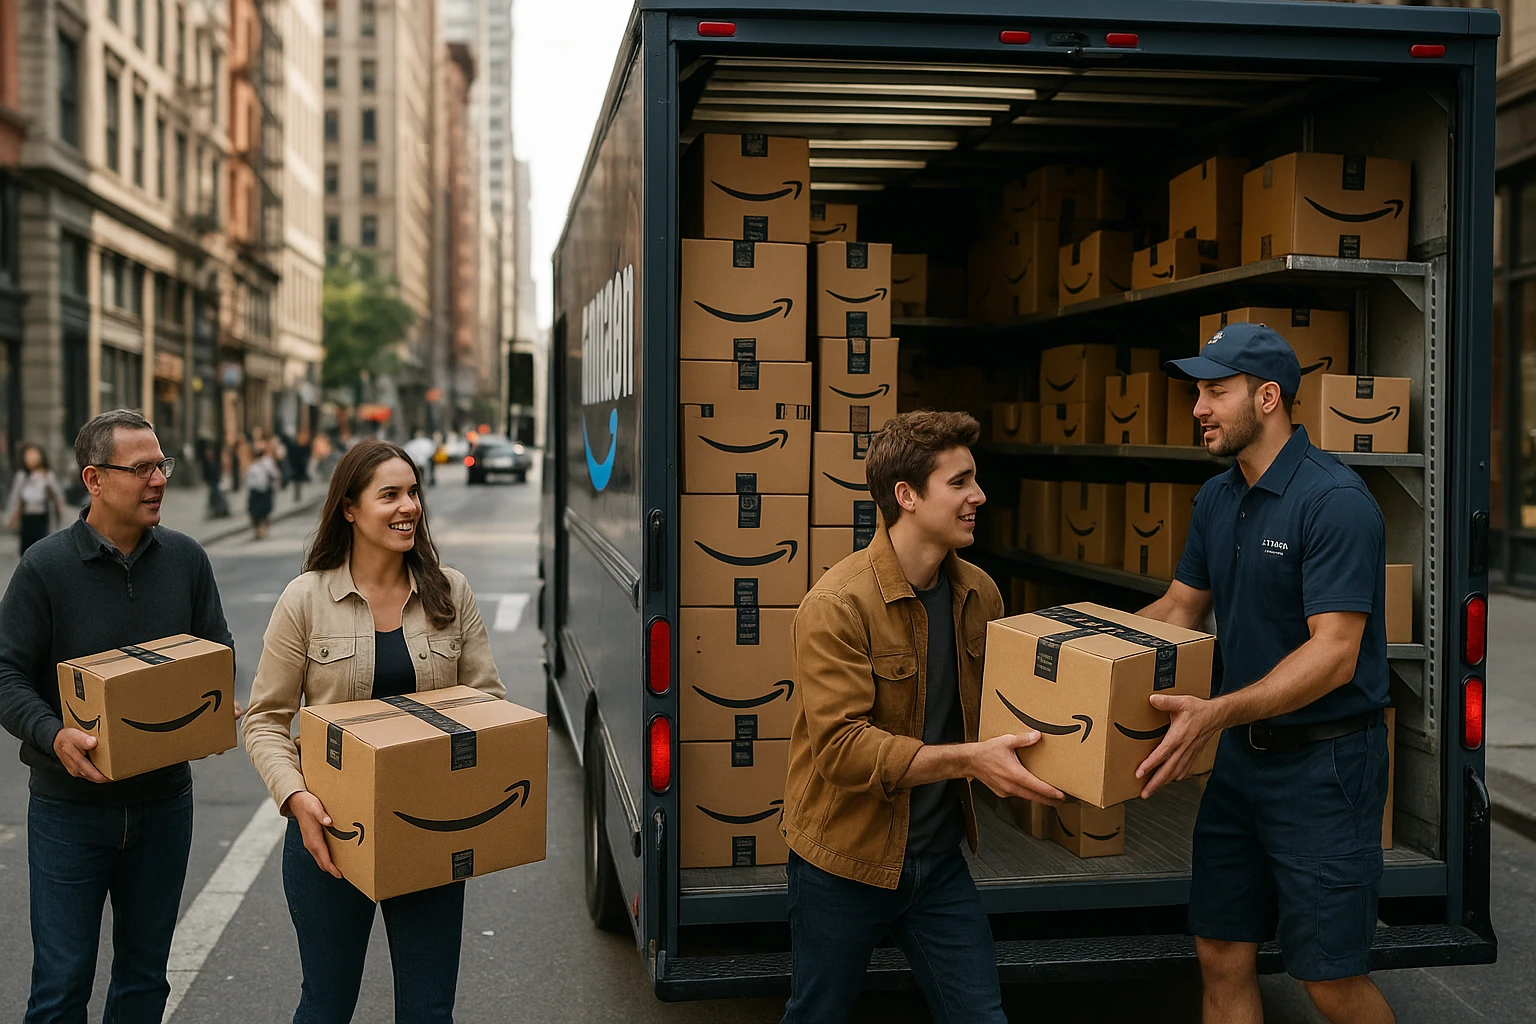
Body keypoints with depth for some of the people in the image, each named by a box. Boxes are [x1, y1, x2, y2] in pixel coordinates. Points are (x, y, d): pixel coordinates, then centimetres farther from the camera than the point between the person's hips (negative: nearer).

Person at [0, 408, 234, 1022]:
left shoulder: (186, 559, 2)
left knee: (145, 973, 15)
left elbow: (218, 652, 9)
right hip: (69, 805, -3)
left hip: (164, 798, 4)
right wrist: (54, 735, -27)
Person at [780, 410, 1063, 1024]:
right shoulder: (837, 605, -22)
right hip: (846, 860, -5)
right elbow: (840, 747, -28)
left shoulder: (979, 595, -1)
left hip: (939, 857, 5)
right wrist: (967, 759, -32)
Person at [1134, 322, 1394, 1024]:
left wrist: (1219, 712, -37)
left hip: (1323, 760, -8)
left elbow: (1333, 654, -25)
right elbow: (1179, 607, 18)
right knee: (1221, 957, 12)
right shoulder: (1217, 499, 8)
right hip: (1241, 755, 8)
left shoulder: (1335, 501, -19)